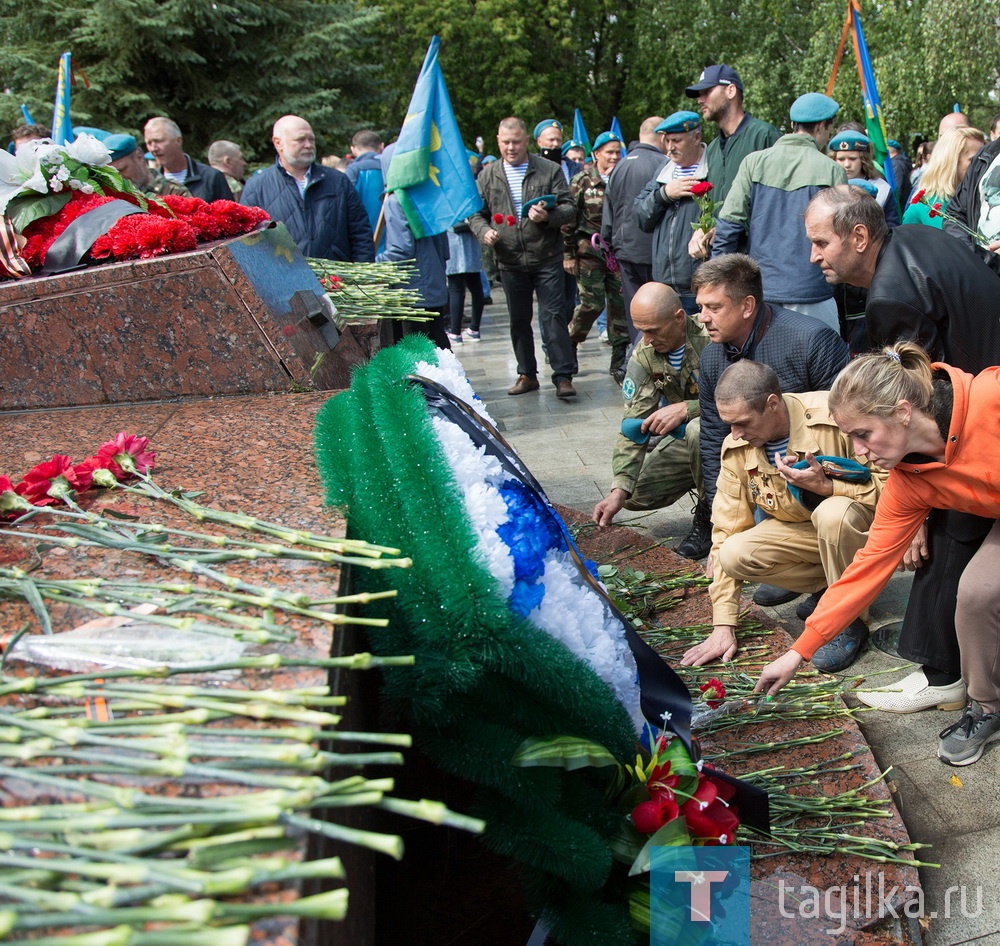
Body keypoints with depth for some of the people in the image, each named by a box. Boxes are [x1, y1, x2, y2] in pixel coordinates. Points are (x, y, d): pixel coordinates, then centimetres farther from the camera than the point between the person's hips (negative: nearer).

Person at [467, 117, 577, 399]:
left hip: (547, 258, -3)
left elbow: (569, 208, 0)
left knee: (553, 315, -7)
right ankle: (527, 374, 21)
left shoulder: (550, 170, 2)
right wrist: (483, 231, -10)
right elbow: (476, 213, 11)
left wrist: (548, 216, -21)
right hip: (510, 261, 3)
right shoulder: (488, 175, 8)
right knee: (519, 320, 10)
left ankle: (563, 376, -4)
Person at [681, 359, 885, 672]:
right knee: (734, 554, -22)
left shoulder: (834, 417, -25)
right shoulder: (737, 448, -9)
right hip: (798, 531, 4)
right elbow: (726, 532, -6)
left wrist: (825, 486, -34)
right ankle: (828, 584, 1)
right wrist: (723, 626, -8)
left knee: (833, 513, -37)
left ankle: (851, 618, -13)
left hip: (859, 527, -4)